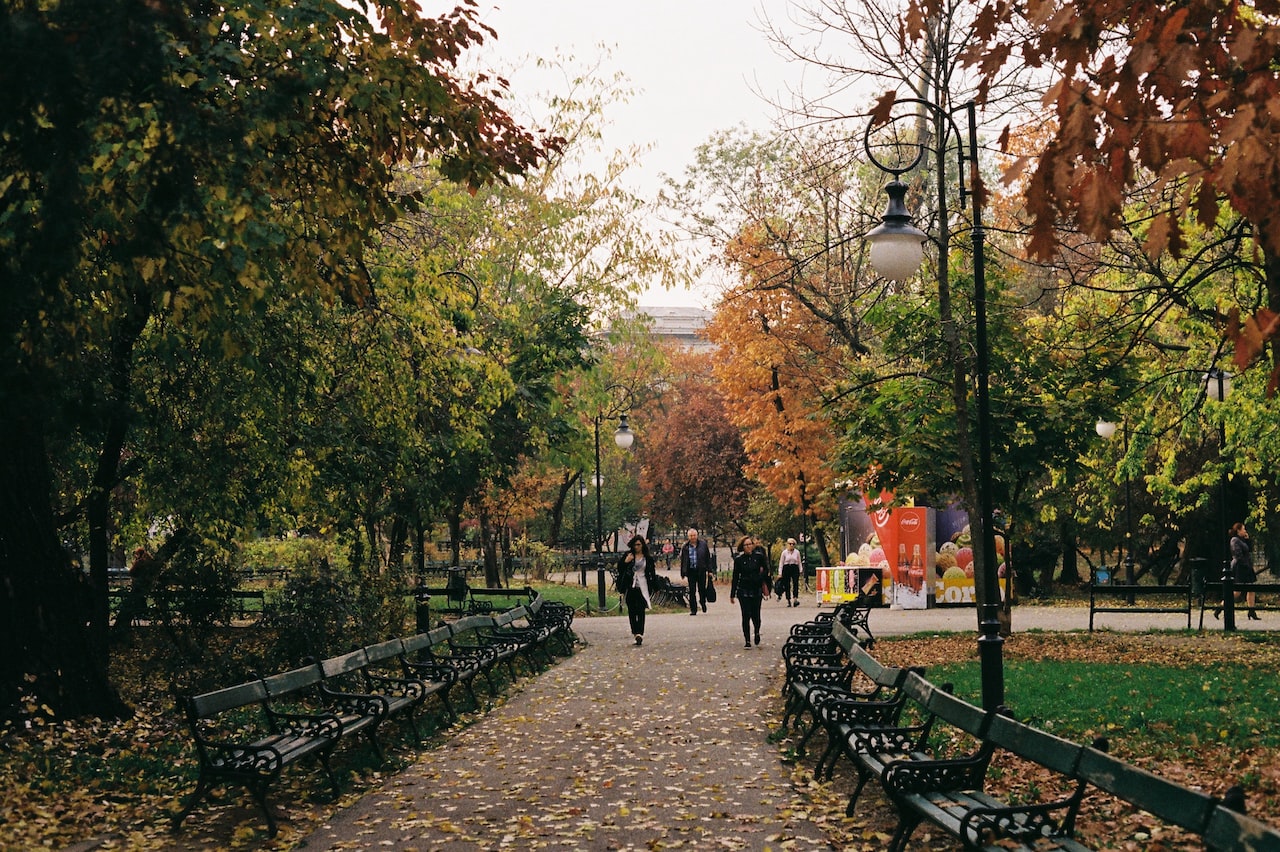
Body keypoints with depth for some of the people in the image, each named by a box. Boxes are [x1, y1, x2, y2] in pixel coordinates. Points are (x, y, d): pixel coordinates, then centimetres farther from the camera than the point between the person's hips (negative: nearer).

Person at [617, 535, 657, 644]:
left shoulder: (648, 558, 4)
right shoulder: (628, 555, 6)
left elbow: (652, 573, 8)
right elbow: (619, 568, 5)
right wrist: (625, 561, -14)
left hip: (642, 587, -2)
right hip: (630, 587, 2)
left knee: (641, 611, -11)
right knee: (632, 611, 6)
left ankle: (640, 633, -18)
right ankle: (636, 633, 16)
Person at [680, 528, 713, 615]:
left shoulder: (703, 544, 2)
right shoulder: (685, 546, 3)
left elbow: (708, 558, 6)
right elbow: (682, 560, 8)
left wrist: (709, 570, 2)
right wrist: (682, 573, 5)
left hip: (701, 570, 0)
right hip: (691, 571, 0)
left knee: (702, 588, 4)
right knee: (692, 591, 1)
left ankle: (703, 603, 33)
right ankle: (693, 609, 8)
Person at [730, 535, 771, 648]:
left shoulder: (759, 556, 0)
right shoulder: (738, 559, -2)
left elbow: (766, 571, 8)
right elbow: (735, 577, 2)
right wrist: (732, 594, 3)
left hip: (756, 590, 1)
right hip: (743, 591, -1)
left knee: (755, 615, 1)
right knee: (746, 616, -4)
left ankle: (757, 632, 32)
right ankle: (747, 640, 5)